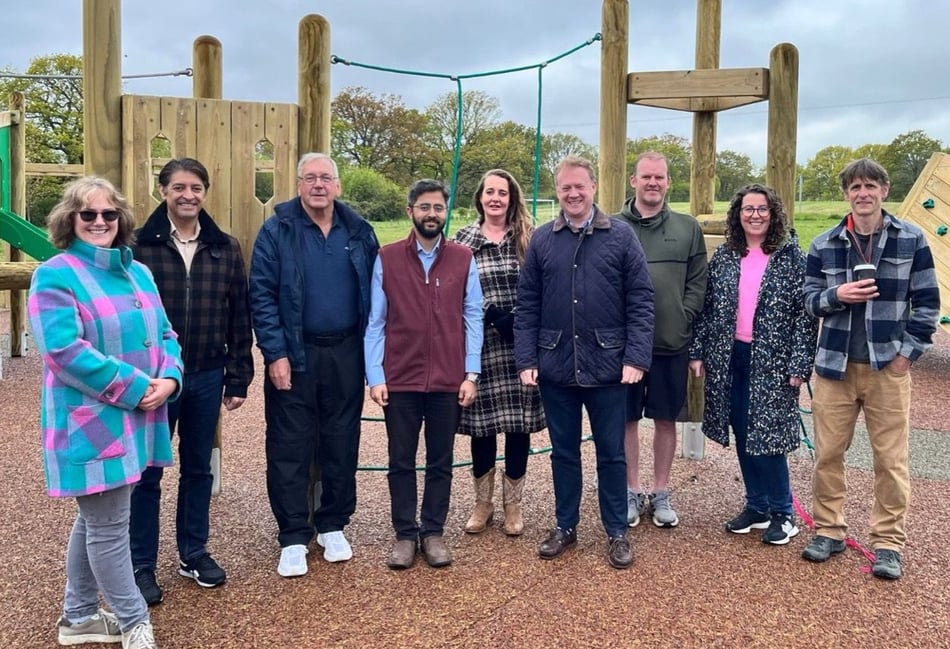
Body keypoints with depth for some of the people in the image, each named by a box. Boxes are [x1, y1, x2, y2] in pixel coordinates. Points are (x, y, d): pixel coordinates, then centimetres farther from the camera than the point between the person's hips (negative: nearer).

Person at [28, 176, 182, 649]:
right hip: (91, 424, -7)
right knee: (109, 526, 1)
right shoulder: (55, 276, -10)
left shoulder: (138, 273, 12)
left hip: (137, 420, 8)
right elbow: (63, 349, -22)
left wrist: (168, 379, -9)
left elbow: (164, 334, 12)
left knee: (94, 520, 18)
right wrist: (136, 388, -21)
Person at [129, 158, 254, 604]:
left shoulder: (226, 249, 3)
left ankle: (193, 554, 31)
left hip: (208, 377, 3)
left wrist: (239, 379, 4)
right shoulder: (139, 246, -7)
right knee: (148, 471, 8)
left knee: (198, 468, 15)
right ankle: (142, 565, 22)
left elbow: (239, 318, 5)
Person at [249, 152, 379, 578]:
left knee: (341, 444, 11)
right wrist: (275, 354, -13)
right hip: (294, 356, -2)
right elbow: (262, 295, -7)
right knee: (289, 449, 4)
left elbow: (373, 291, 9)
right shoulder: (277, 231, -3)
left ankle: (333, 526, 28)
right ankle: (293, 538, 17)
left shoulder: (359, 232, 5)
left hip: (346, 354, 3)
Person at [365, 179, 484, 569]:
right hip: (400, 381, 0)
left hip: (448, 382, 1)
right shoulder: (386, 259, 0)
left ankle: (433, 532, 24)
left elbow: (473, 318, 3)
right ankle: (405, 534, 22)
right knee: (401, 461, 9)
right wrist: (375, 377, -5)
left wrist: (471, 374, -3)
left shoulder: (463, 259, 3)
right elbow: (375, 322, 0)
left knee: (440, 462, 10)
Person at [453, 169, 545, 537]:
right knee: (482, 424, 8)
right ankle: (482, 503, 26)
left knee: (519, 424, 6)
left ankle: (513, 504, 23)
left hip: (521, 346, 0)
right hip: (481, 345, 0)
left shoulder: (529, 238, 5)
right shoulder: (463, 240, 5)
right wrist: (488, 316, -12)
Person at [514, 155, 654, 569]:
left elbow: (640, 301, -3)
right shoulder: (541, 240, 5)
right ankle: (565, 526, 29)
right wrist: (526, 360, -1)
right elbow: (527, 305, 5)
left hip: (607, 366, -2)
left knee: (611, 453, 9)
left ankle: (617, 532, 24)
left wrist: (636, 358, -11)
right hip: (555, 366, 2)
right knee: (563, 451, 14)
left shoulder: (621, 236, -1)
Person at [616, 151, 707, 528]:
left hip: (672, 343, 1)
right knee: (628, 419, 8)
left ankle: (661, 494, 25)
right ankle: (632, 492, 23)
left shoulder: (688, 228, 7)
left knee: (666, 420, 11)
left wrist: (682, 319, -7)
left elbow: (697, 283, 5)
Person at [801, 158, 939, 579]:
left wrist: (910, 350, -6)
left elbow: (928, 301, 2)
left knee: (891, 458, 4)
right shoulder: (824, 245, 3)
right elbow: (809, 300, 6)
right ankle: (829, 530, 23)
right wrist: (837, 295, -15)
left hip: (888, 366, -1)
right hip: (835, 365, 2)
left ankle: (888, 542, 17)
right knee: (828, 454, 7)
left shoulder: (911, 239, 0)